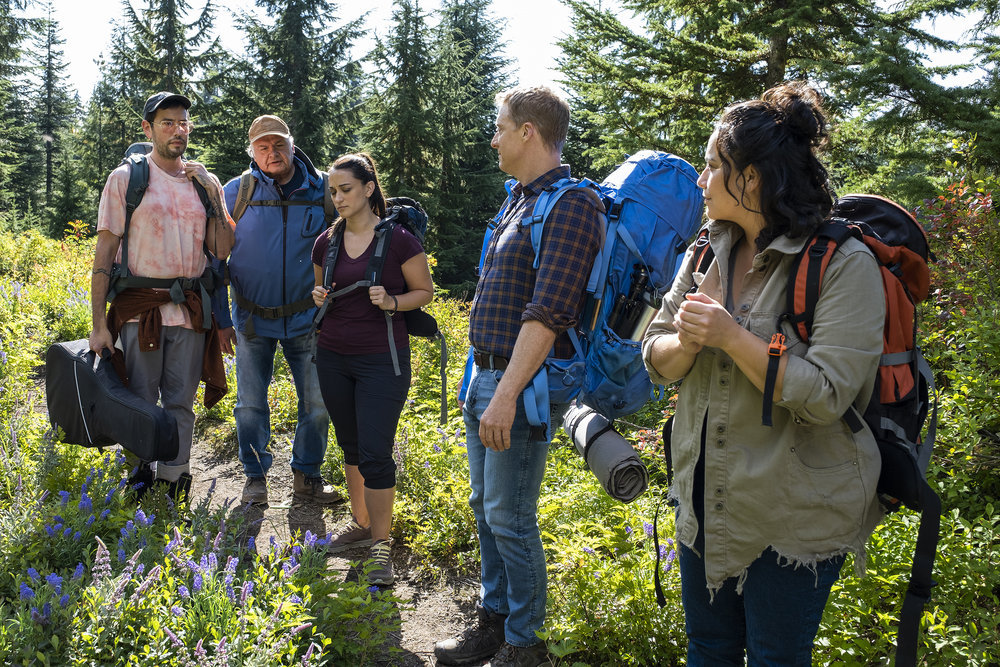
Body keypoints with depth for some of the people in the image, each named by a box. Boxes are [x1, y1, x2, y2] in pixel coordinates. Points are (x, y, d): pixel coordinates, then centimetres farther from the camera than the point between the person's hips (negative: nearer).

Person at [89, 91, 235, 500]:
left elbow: (222, 250, 4)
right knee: (140, 404, 4)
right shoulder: (126, 178, -1)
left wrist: (213, 194, -5)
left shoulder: (204, 182, 10)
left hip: (190, 310, 3)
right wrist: (99, 323, -9)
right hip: (140, 308, -3)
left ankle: (174, 486, 19)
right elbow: (104, 252, -3)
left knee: (181, 404, 8)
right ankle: (141, 480, 21)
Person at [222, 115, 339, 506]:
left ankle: (307, 477, 23)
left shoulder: (321, 191, -1)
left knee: (318, 403, 4)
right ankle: (255, 477, 25)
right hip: (253, 319, 0)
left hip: (306, 318, 1)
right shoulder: (235, 193, -2)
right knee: (250, 404, 7)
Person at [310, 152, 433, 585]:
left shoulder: (398, 240, -9)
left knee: (375, 453, -7)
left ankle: (380, 543, 6)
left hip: (382, 360, -5)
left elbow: (425, 291, -1)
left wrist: (392, 301, -20)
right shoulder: (326, 243, 6)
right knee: (351, 446, 15)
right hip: (333, 358, 5)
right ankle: (361, 524, 31)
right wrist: (319, 297, -3)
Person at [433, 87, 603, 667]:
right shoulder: (521, 200, 15)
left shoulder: (571, 205, -16)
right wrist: (484, 382, 20)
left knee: (510, 518, -1)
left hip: (520, 385, -9)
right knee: (486, 507, 17)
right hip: (484, 377, 10)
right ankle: (494, 620, 33)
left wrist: (507, 395, -26)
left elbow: (548, 313, -23)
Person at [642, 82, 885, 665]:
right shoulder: (707, 255, 4)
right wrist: (687, 342, -18)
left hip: (793, 517, -6)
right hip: (705, 500, 6)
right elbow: (657, 362, 4)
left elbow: (824, 395, -24)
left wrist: (731, 335, -25)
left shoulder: (844, 264, -17)